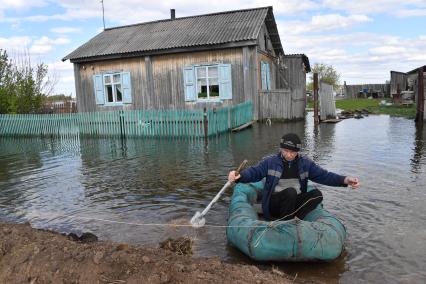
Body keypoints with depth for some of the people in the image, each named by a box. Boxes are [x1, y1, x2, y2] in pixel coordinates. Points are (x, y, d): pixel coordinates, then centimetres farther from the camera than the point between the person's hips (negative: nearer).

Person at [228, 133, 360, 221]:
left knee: (317, 194, -20)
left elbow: (323, 175, 0)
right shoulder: (270, 162, -2)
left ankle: (289, 220, -28)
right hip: (274, 205, -4)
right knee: (290, 191, -33)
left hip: (295, 203, 4)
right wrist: (239, 176, -33)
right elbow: (254, 172, -12)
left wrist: (345, 180, -16)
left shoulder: (305, 163, 6)